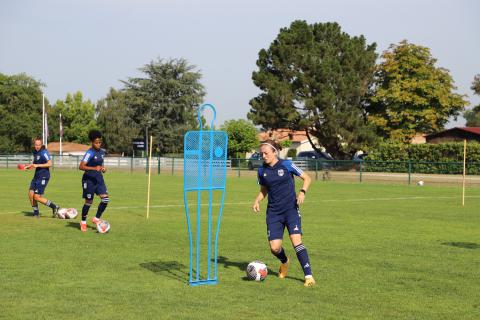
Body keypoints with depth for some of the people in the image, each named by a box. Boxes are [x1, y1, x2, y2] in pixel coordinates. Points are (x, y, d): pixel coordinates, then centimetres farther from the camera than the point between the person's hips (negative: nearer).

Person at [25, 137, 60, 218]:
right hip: (36, 176, 8)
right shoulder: (35, 152, 12)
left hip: (43, 177, -8)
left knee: (37, 197, -10)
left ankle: (54, 207, 1)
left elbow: (49, 163, -24)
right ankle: (36, 213, 16)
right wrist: (29, 166, 13)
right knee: (30, 194, 2)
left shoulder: (44, 152, -14)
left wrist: (37, 165, -25)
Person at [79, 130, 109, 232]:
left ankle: (96, 218, 9)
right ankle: (83, 222, 20)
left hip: (99, 178, 7)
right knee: (89, 201, 1)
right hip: (89, 179, -7)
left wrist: (103, 168, 4)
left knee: (105, 198, -6)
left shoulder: (102, 152, 7)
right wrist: (94, 168, -34)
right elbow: (81, 166, -25)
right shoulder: (90, 153, -17)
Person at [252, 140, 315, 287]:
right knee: (274, 248, -3)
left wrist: (302, 192, -17)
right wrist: (257, 201, -1)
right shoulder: (262, 170, 4)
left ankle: (308, 276, -13)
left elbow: (307, 178, 1)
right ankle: (285, 262, 33)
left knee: (296, 240, -20)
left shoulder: (287, 165, -7)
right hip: (273, 212, 4)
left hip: (291, 209, -4)